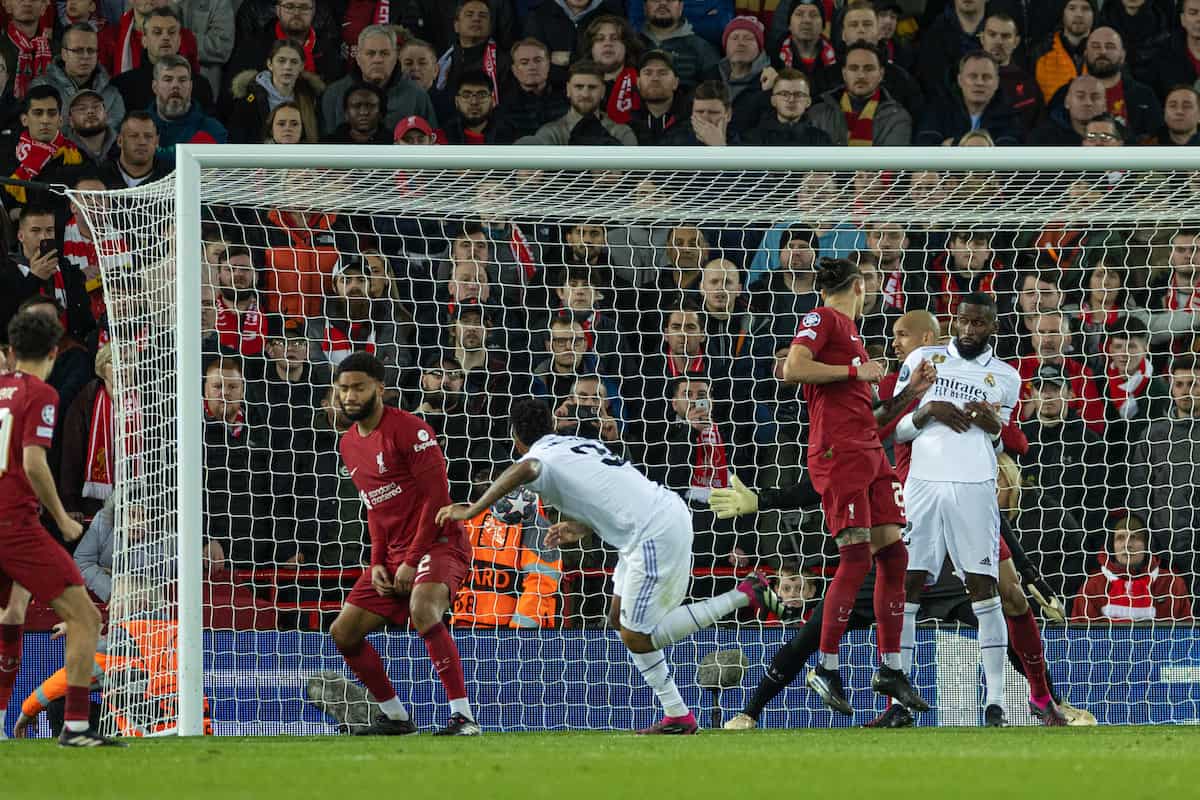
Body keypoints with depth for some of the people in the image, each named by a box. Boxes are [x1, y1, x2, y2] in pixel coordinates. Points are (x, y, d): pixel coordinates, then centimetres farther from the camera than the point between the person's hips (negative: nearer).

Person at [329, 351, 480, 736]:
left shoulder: (408, 429, -13)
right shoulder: (349, 445, 13)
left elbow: (437, 496, -16)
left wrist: (413, 561, -17)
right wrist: (378, 562, 6)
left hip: (438, 543, -9)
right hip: (393, 555, 9)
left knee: (423, 611, -36)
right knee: (343, 633, 5)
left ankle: (464, 718, -36)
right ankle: (395, 717, 19)